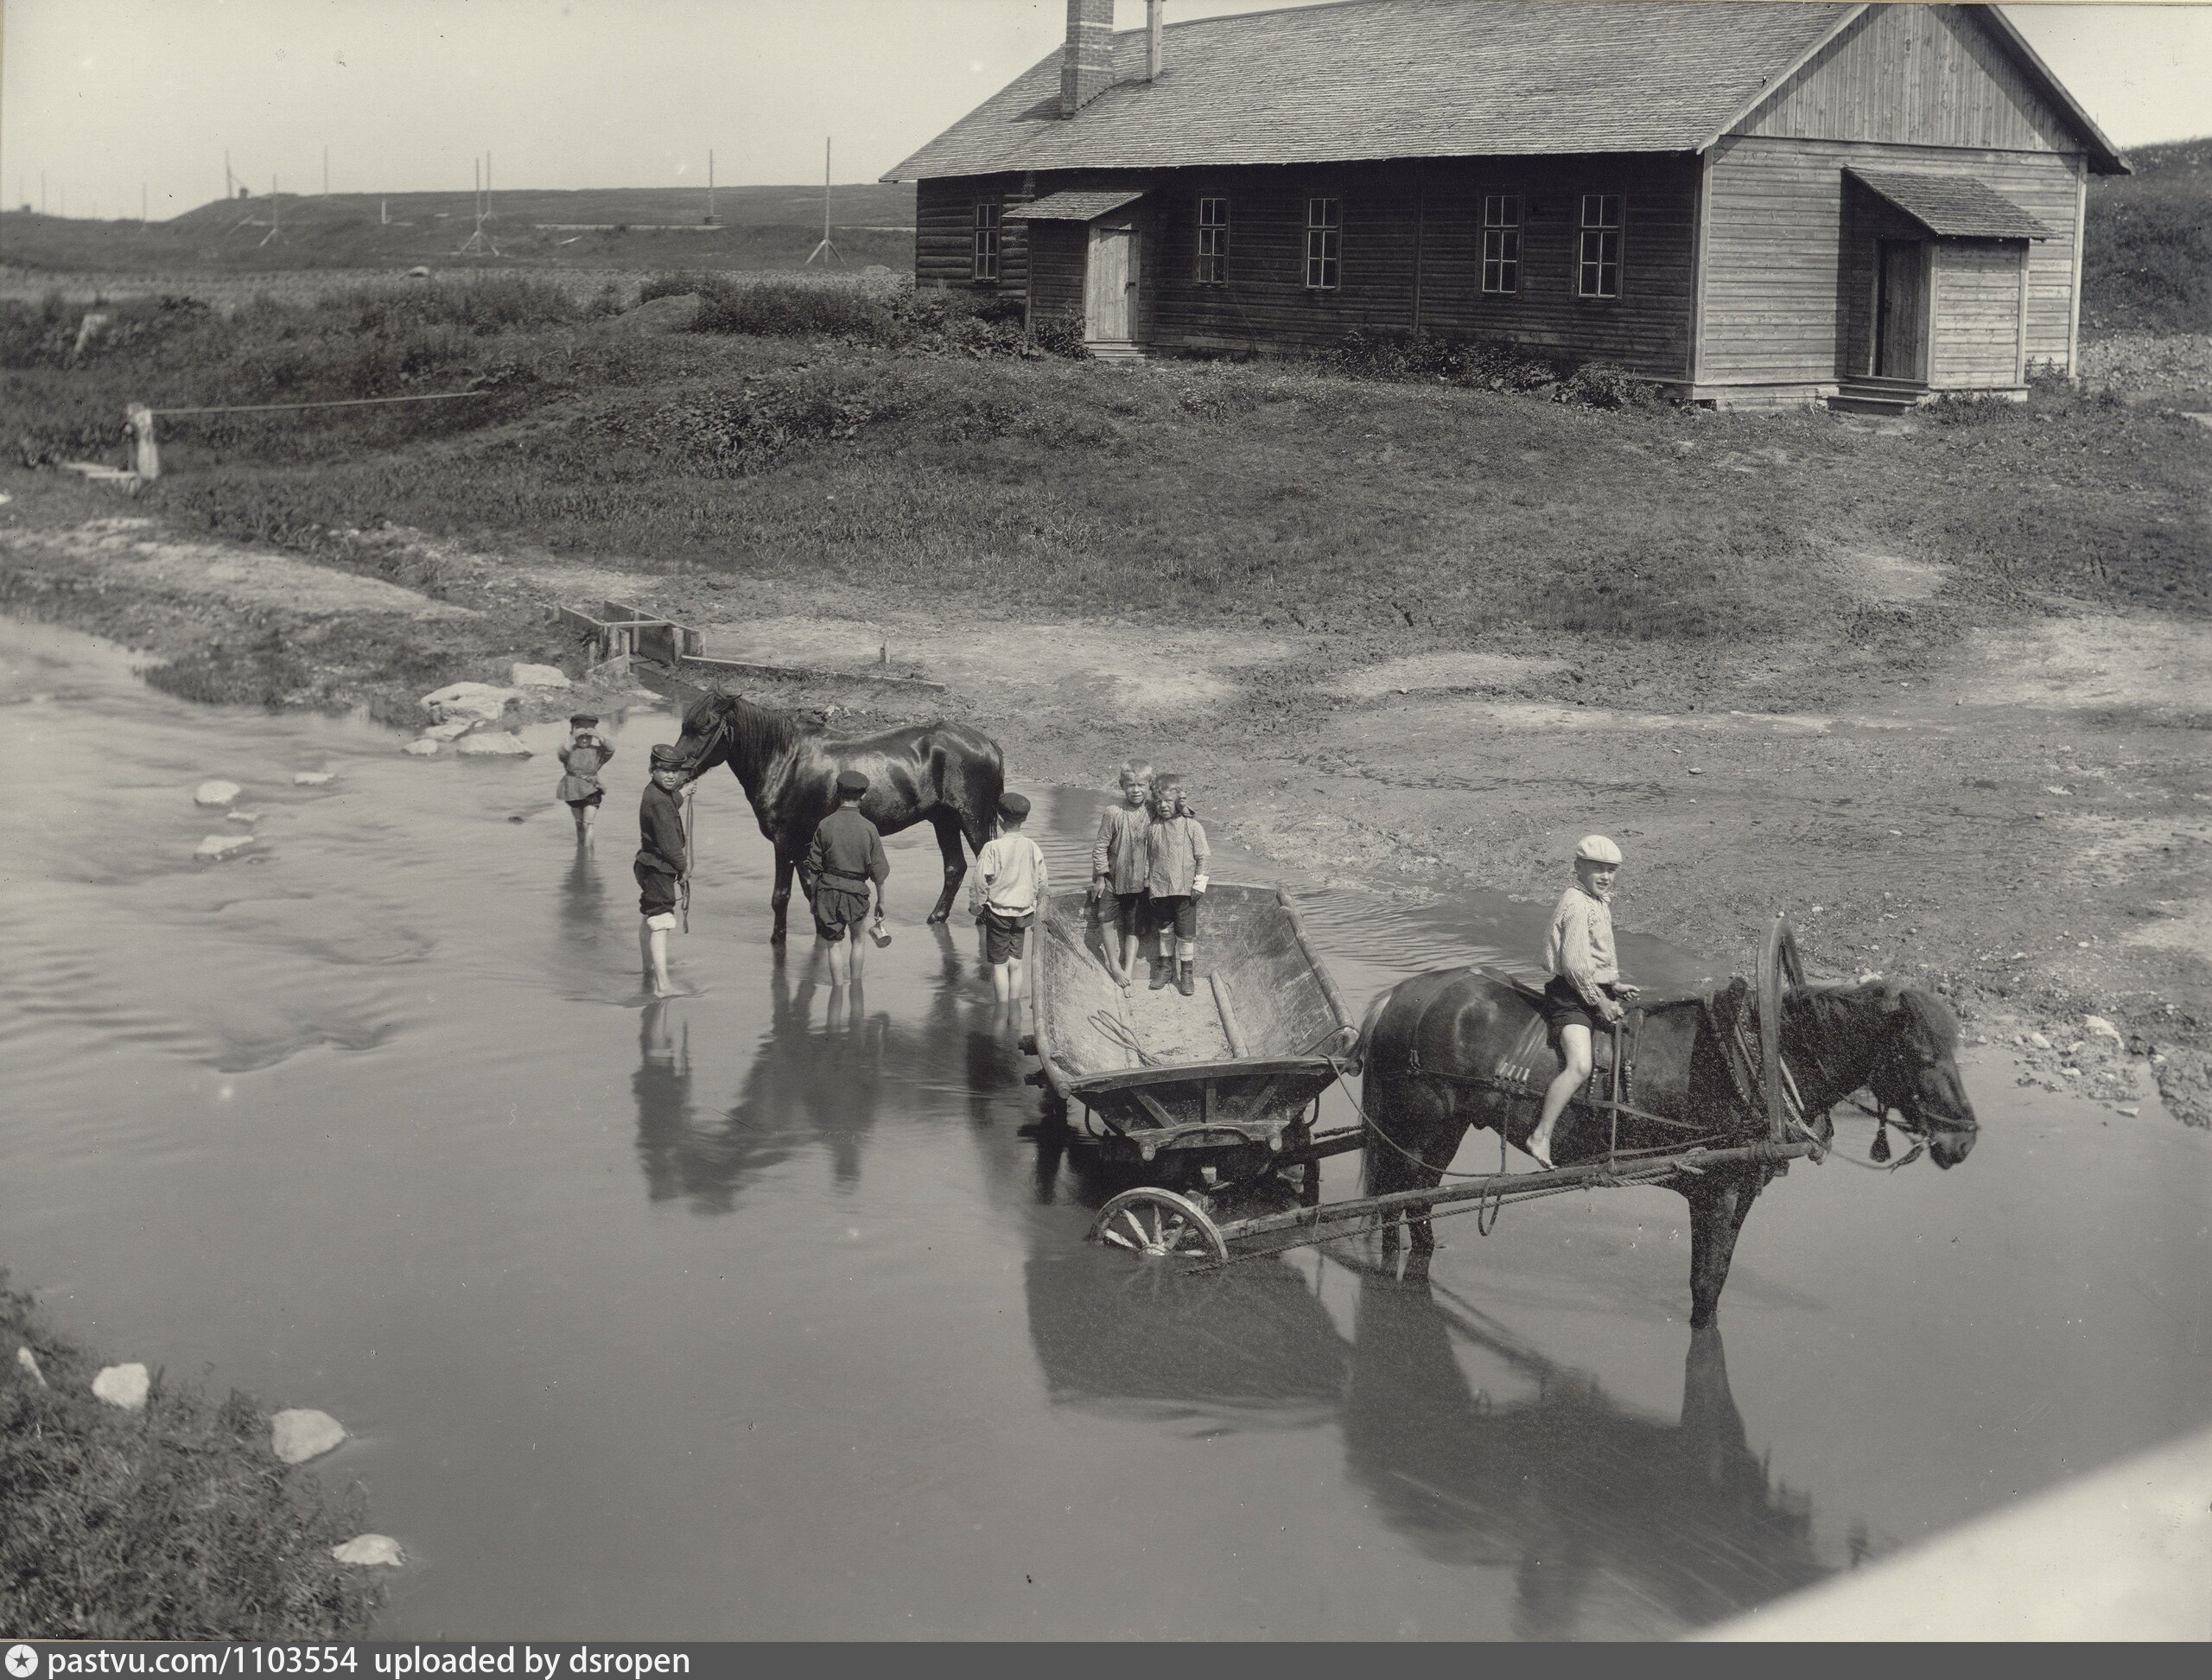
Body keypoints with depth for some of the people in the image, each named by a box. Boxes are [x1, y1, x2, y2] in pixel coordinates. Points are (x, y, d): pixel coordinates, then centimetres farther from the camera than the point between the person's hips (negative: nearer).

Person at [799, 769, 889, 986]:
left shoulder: (825, 825, -6)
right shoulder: (868, 828, -6)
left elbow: (813, 866, -2)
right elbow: (878, 871, -3)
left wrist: (813, 897, 8)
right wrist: (880, 901, 7)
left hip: (827, 889, 0)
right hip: (857, 892, 0)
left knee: (834, 944, 8)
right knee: (857, 939, 22)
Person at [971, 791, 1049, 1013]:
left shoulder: (992, 848, -17)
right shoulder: (1032, 848, -5)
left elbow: (979, 882, -16)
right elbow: (1042, 882, 2)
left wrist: (976, 906, 0)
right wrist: (1034, 905, 18)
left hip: (998, 911, -4)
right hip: (1023, 911, 4)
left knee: (999, 964, 5)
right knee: (1015, 964, 13)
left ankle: (1002, 1012, 8)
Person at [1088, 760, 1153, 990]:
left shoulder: (1152, 814, -7)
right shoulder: (1114, 813, -17)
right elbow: (1101, 846, -10)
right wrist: (1100, 877, -7)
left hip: (1139, 880, 2)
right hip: (1113, 878, -2)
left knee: (1134, 927, 6)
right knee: (1111, 922, 6)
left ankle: (1129, 970, 11)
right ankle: (1114, 965, 21)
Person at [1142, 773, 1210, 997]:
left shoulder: (1192, 827, -6)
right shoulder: (1152, 828, 2)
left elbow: (1202, 858, -3)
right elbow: (1148, 858, 10)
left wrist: (1199, 885, -7)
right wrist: (1147, 886, 10)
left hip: (1185, 889, -3)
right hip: (1159, 889, 3)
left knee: (1186, 933, 1)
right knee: (1164, 930, 15)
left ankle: (1187, 973, 14)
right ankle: (1165, 968, 29)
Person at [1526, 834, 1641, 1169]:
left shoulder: (1602, 901, 16)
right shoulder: (1577, 905, -16)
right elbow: (1575, 963, -22)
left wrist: (1614, 986, 20)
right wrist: (1600, 1000, -17)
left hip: (1596, 991, 10)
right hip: (1571, 996, -10)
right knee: (1579, 1066, -26)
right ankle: (1540, 1138, -25)